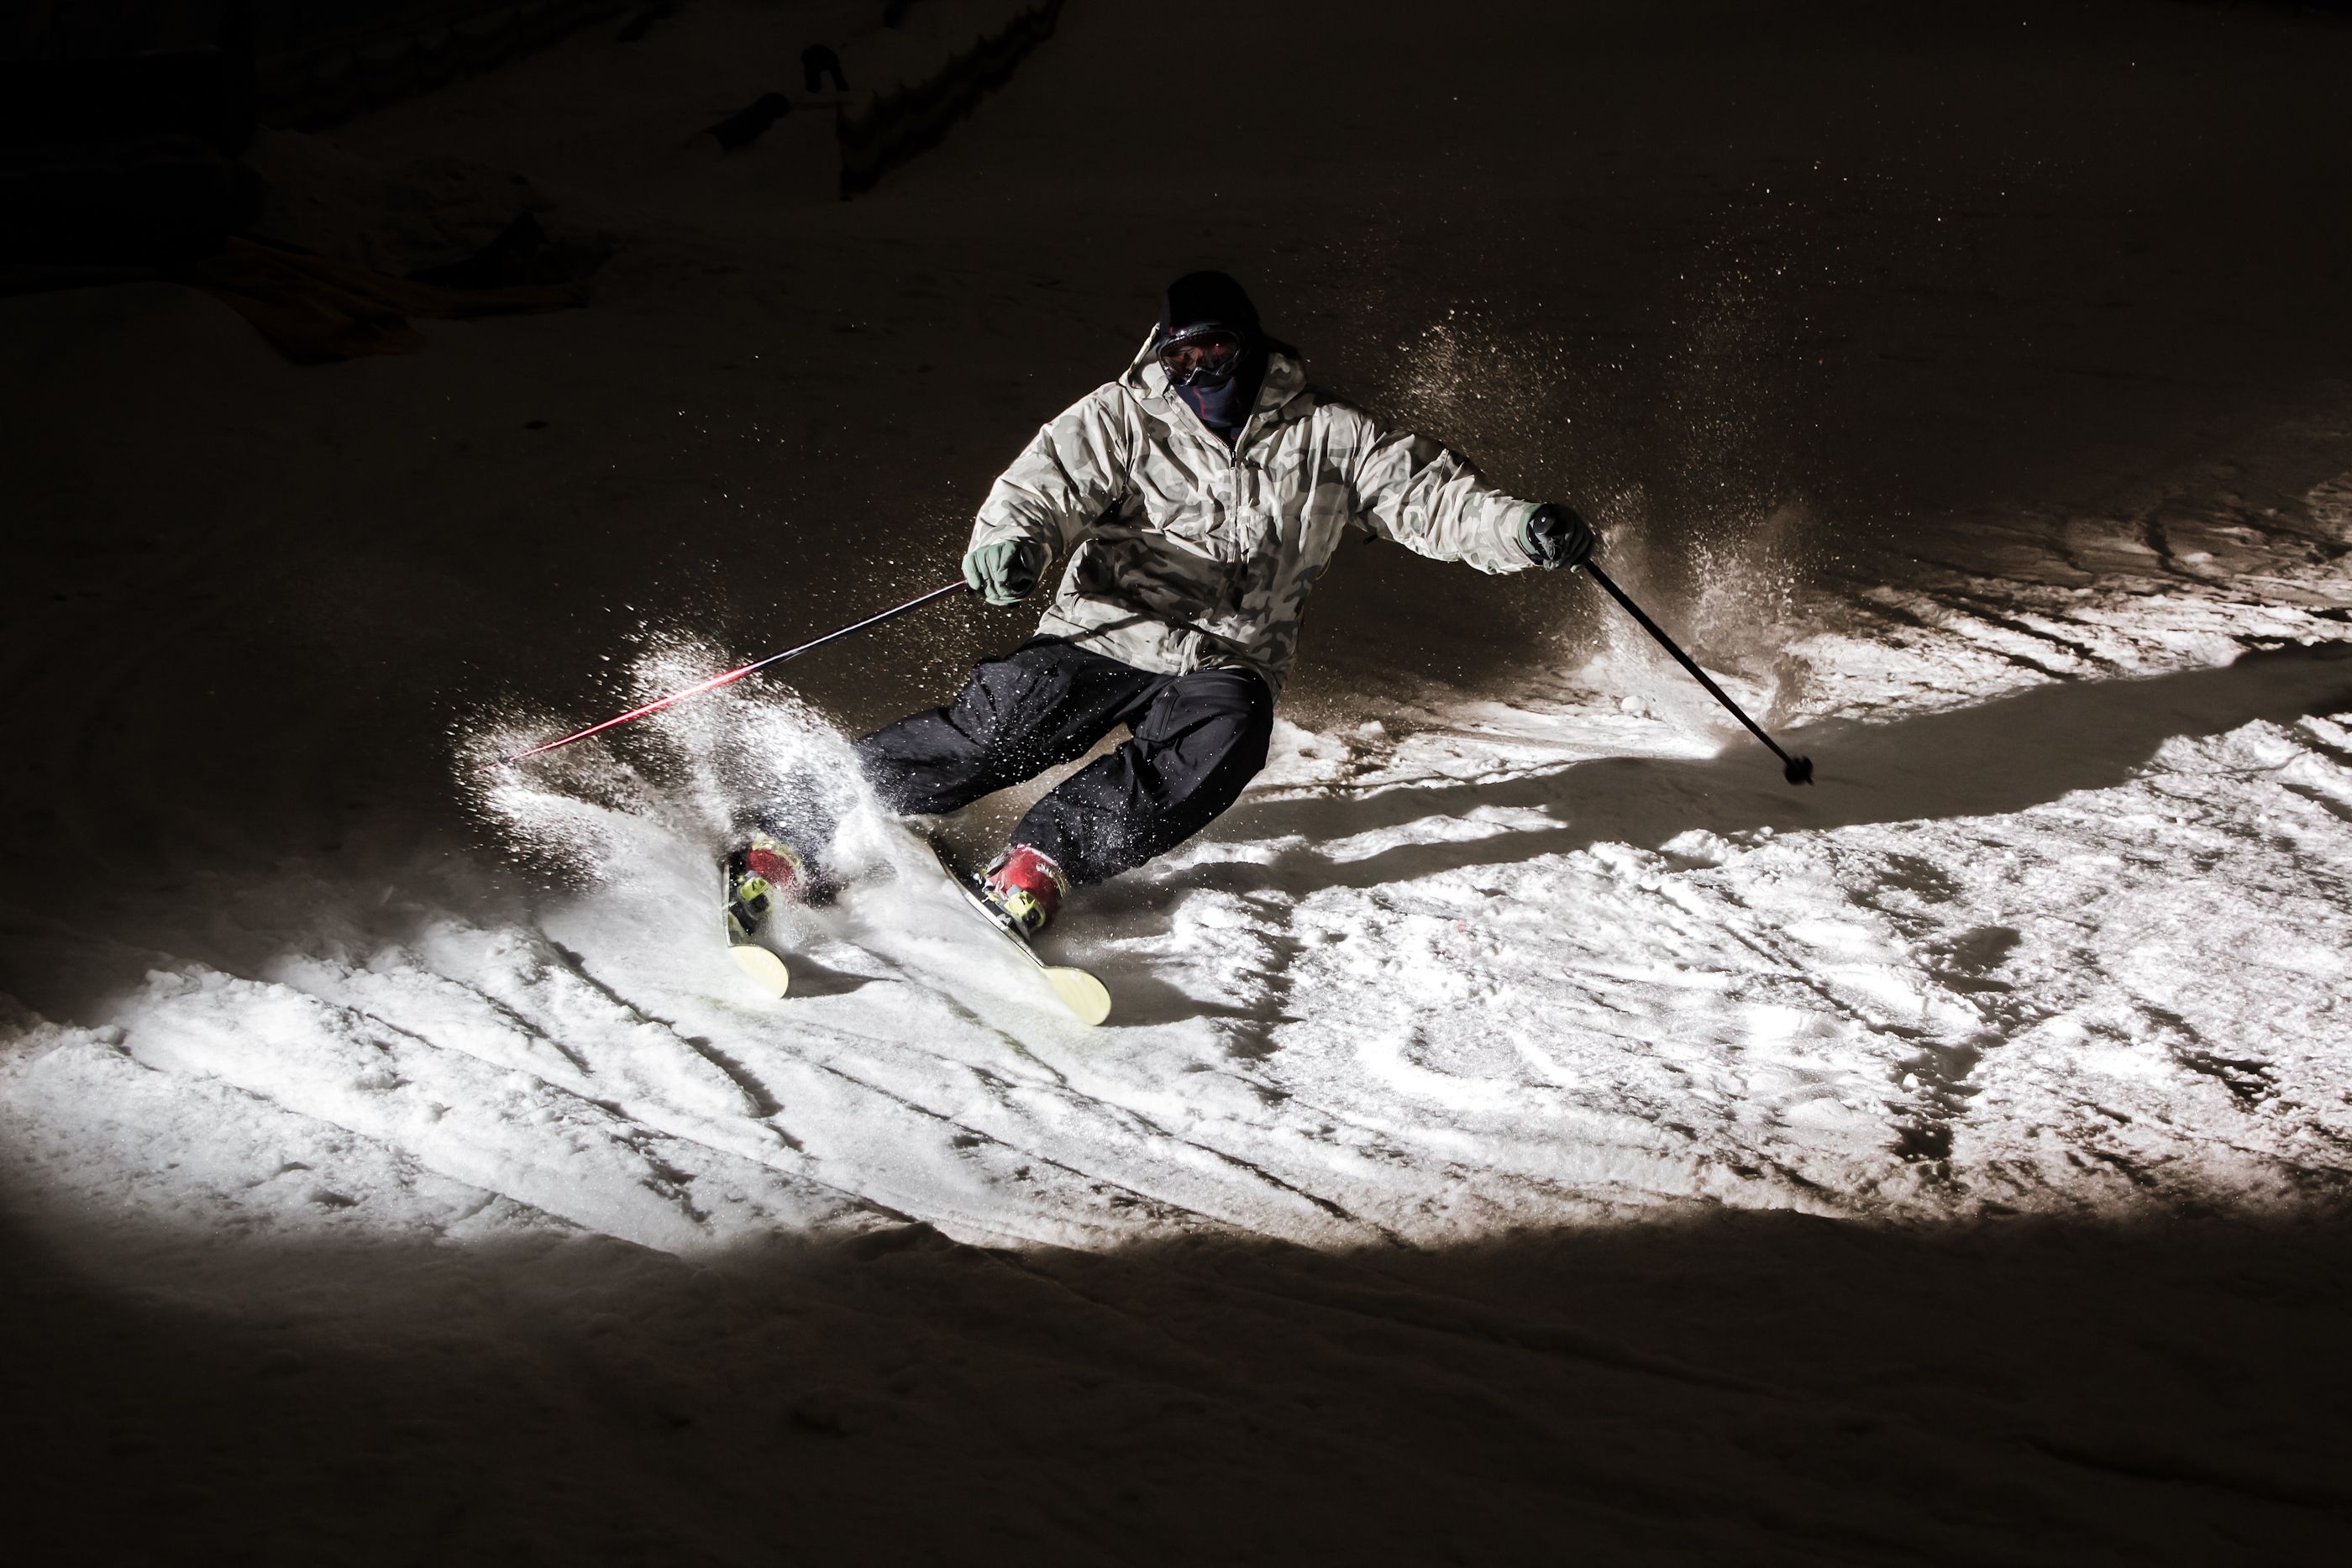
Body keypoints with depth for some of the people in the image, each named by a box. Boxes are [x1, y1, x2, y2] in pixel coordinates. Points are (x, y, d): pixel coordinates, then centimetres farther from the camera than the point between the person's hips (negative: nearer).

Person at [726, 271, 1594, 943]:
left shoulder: (1326, 438, 7)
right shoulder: (1125, 417, 3)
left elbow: (1427, 493, 5)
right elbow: (1055, 477, -12)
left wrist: (1521, 529, -13)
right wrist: (1013, 537, -35)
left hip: (1226, 659, 2)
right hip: (1105, 635, -1)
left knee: (1224, 738, -31)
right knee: (1000, 725, -20)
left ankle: (1040, 864, -26)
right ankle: (799, 838, -10)